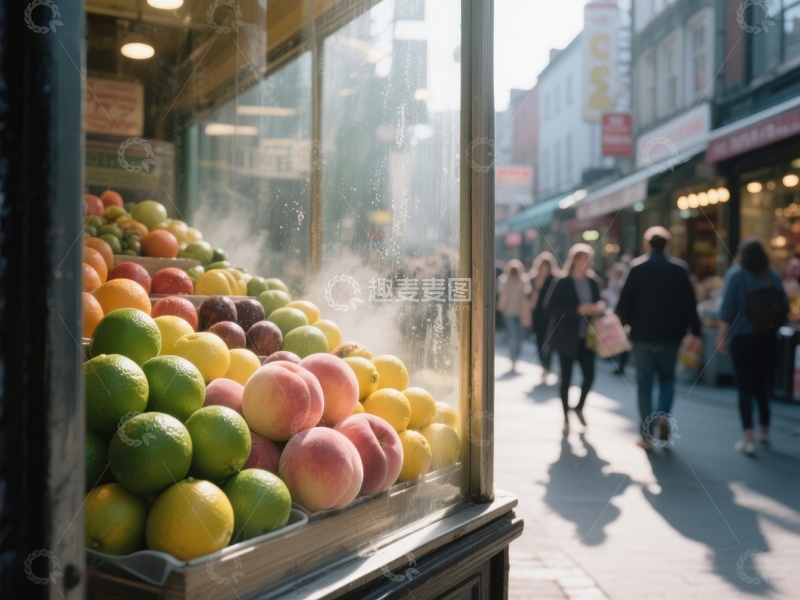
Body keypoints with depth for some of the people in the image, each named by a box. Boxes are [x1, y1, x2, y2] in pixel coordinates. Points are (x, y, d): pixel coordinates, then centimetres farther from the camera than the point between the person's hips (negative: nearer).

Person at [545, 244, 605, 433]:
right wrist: (578, 309, -24)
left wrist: (599, 306, -8)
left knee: (589, 375, 1)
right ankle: (566, 417, 22)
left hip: (586, 337, 4)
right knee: (566, 377, 6)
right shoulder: (562, 283, -11)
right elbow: (551, 308, -18)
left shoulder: (593, 282, 3)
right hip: (567, 338, -4)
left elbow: (597, 302, 17)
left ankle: (579, 407, 30)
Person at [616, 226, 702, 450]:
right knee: (667, 378, 19)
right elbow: (690, 303, -3)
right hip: (670, 335, 1)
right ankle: (663, 416, -5)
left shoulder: (636, 267, -3)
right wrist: (695, 332, 2)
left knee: (644, 383, 7)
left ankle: (647, 435, 8)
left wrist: (627, 322, 10)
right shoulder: (680, 268, 0)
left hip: (643, 335, -1)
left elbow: (624, 302, -7)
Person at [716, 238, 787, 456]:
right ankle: (764, 432, 28)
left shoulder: (735, 274, -8)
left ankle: (749, 439, -4)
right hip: (767, 338, 4)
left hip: (743, 338, -4)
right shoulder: (773, 276, 3)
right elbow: (784, 307, 9)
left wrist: (721, 336, -6)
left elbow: (727, 309, -11)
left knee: (745, 388, -1)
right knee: (762, 386, 17)